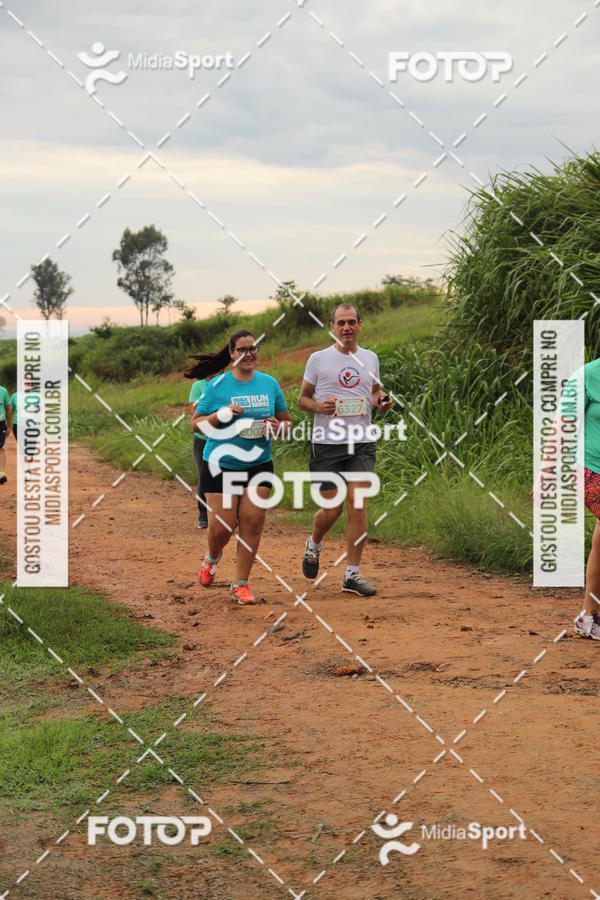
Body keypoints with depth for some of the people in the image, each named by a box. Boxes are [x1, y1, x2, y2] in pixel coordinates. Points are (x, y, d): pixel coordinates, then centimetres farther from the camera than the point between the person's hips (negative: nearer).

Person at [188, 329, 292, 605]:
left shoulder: (270, 384, 5)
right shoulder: (217, 385, -4)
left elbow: (287, 421, 13)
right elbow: (197, 424, -3)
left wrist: (278, 426, -10)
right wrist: (221, 415, -20)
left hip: (259, 465, 2)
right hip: (221, 465, -2)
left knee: (252, 522, -4)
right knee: (223, 524, -4)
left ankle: (241, 584, 9)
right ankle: (212, 558, 32)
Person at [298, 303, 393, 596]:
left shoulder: (370, 358, 11)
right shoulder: (318, 359, 2)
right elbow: (302, 398, 8)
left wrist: (381, 401, 2)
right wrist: (319, 406, -13)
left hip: (362, 443, 2)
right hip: (327, 443, -2)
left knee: (357, 504, -9)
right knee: (332, 509, -1)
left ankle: (352, 574, -2)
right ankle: (314, 545, 33)